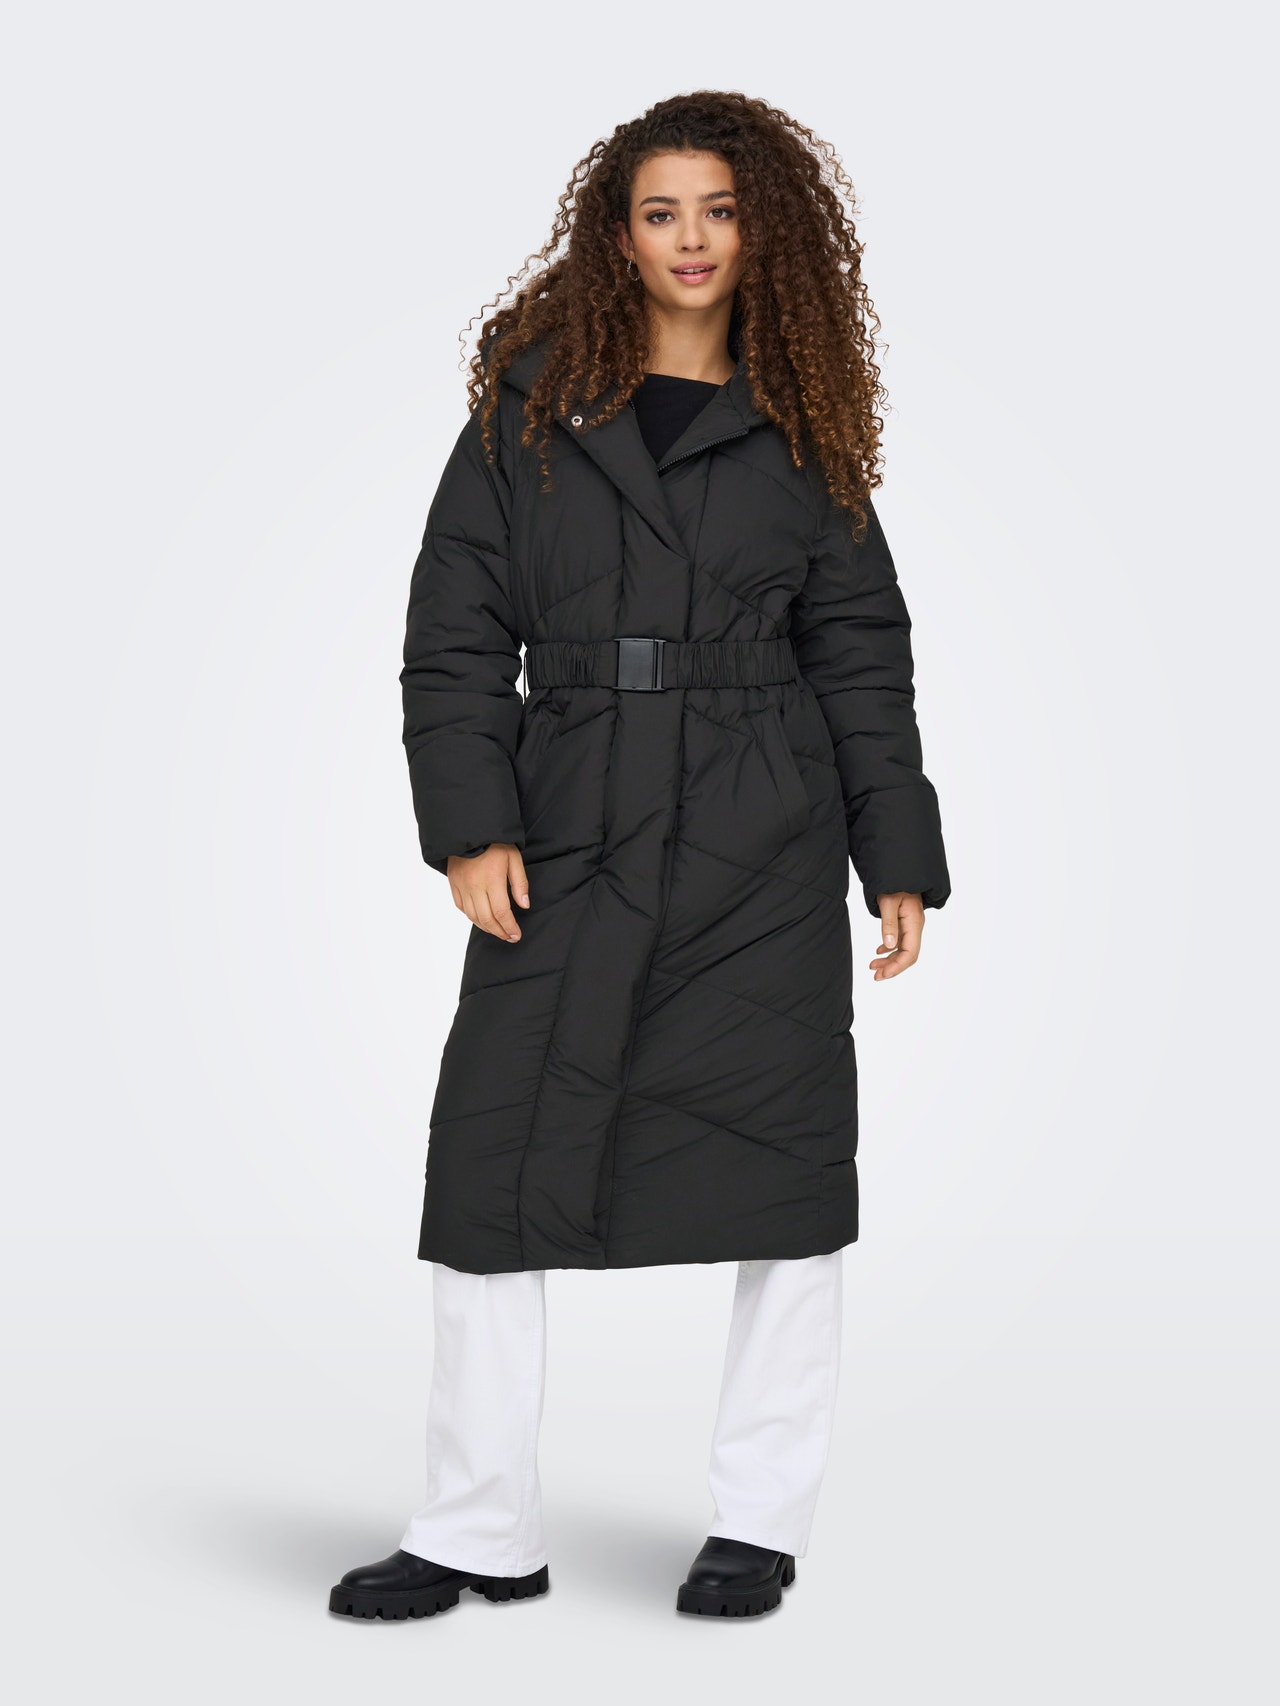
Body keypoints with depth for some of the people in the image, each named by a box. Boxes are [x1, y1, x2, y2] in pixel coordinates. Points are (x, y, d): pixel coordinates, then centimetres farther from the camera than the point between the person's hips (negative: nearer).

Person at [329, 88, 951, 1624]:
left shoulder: (800, 433, 8)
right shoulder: (529, 406, 7)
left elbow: (862, 653, 8)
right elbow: (454, 633, 3)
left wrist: (899, 858, 2)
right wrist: (470, 824, -8)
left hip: (764, 857, 0)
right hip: (568, 839, 0)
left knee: (782, 1169, 1)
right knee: (497, 1165, -1)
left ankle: (760, 1524, 16)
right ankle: (484, 1534, 11)